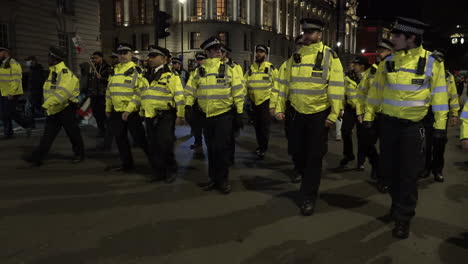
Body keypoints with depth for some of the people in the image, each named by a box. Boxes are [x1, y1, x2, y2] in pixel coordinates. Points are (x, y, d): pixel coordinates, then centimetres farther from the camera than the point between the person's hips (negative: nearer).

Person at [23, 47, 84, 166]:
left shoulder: (65, 73, -19)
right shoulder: (53, 71, 12)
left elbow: (62, 92, -30)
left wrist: (47, 104, -32)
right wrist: (48, 106, 23)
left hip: (66, 108, -8)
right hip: (54, 110, 9)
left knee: (73, 133, 5)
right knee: (48, 134, 7)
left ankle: (79, 154, 22)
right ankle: (37, 157, 8)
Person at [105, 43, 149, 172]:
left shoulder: (136, 70, -8)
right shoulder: (114, 70, 13)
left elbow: (140, 92, -16)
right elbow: (109, 90, 20)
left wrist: (129, 109, -20)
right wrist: (108, 108, 17)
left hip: (132, 112, -7)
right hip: (117, 111, 7)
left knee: (139, 138, -3)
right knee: (120, 138, 12)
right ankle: (127, 163, 25)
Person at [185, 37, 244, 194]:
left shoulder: (228, 70, 1)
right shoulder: (199, 71, 8)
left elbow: (238, 91, 0)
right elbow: (190, 89, 11)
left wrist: (239, 113, -3)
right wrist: (188, 105, -4)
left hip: (224, 114, -3)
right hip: (207, 116, 3)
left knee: (222, 148, -4)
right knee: (211, 148, 11)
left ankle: (223, 180, 12)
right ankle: (214, 178, 25)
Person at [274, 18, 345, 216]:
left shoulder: (329, 56, -6)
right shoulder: (295, 57, 8)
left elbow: (336, 87, -11)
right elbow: (284, 83, 11)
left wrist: (333, 115, -16)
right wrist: (279, 108, 6)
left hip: (319, 115, -4)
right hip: (297, 113, 5)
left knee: (314, 156, 1)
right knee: (296, 151, 12)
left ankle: (309, 197, 14)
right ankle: (309, 180, 40)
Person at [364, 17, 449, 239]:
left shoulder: (432, 62, -6)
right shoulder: (388, 61, 2)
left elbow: (439, 94, -3)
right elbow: (376, 90, 8)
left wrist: (440, 125, -4)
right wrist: (368, 116, 7)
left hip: (414, 126, -3)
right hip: (388, 123, 4)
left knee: (409, 173, 0)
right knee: (388, 168, 12)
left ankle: (403, 217, 12)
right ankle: (398, 201, 35)